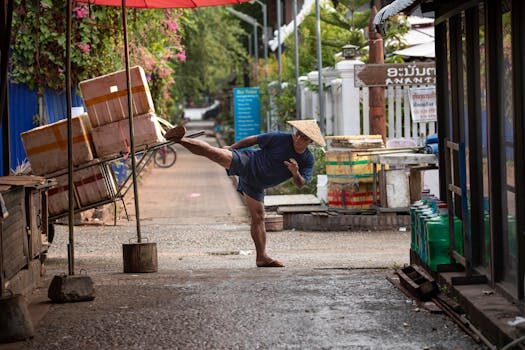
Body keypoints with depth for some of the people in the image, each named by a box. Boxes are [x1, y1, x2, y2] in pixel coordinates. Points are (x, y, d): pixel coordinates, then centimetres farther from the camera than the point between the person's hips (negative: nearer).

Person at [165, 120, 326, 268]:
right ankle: (179, 139, -33)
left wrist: (296, 174, -30)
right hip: (246, 162, -4)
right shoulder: (280, 139, -15)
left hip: (256, 185, 4)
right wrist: (231, 147, 5)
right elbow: (254, 139, -3)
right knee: (212, 152, -26)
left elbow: (300, 184, -6)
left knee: (258, 218, 2)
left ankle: (262, 257, 7)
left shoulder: (308, 161, -5)